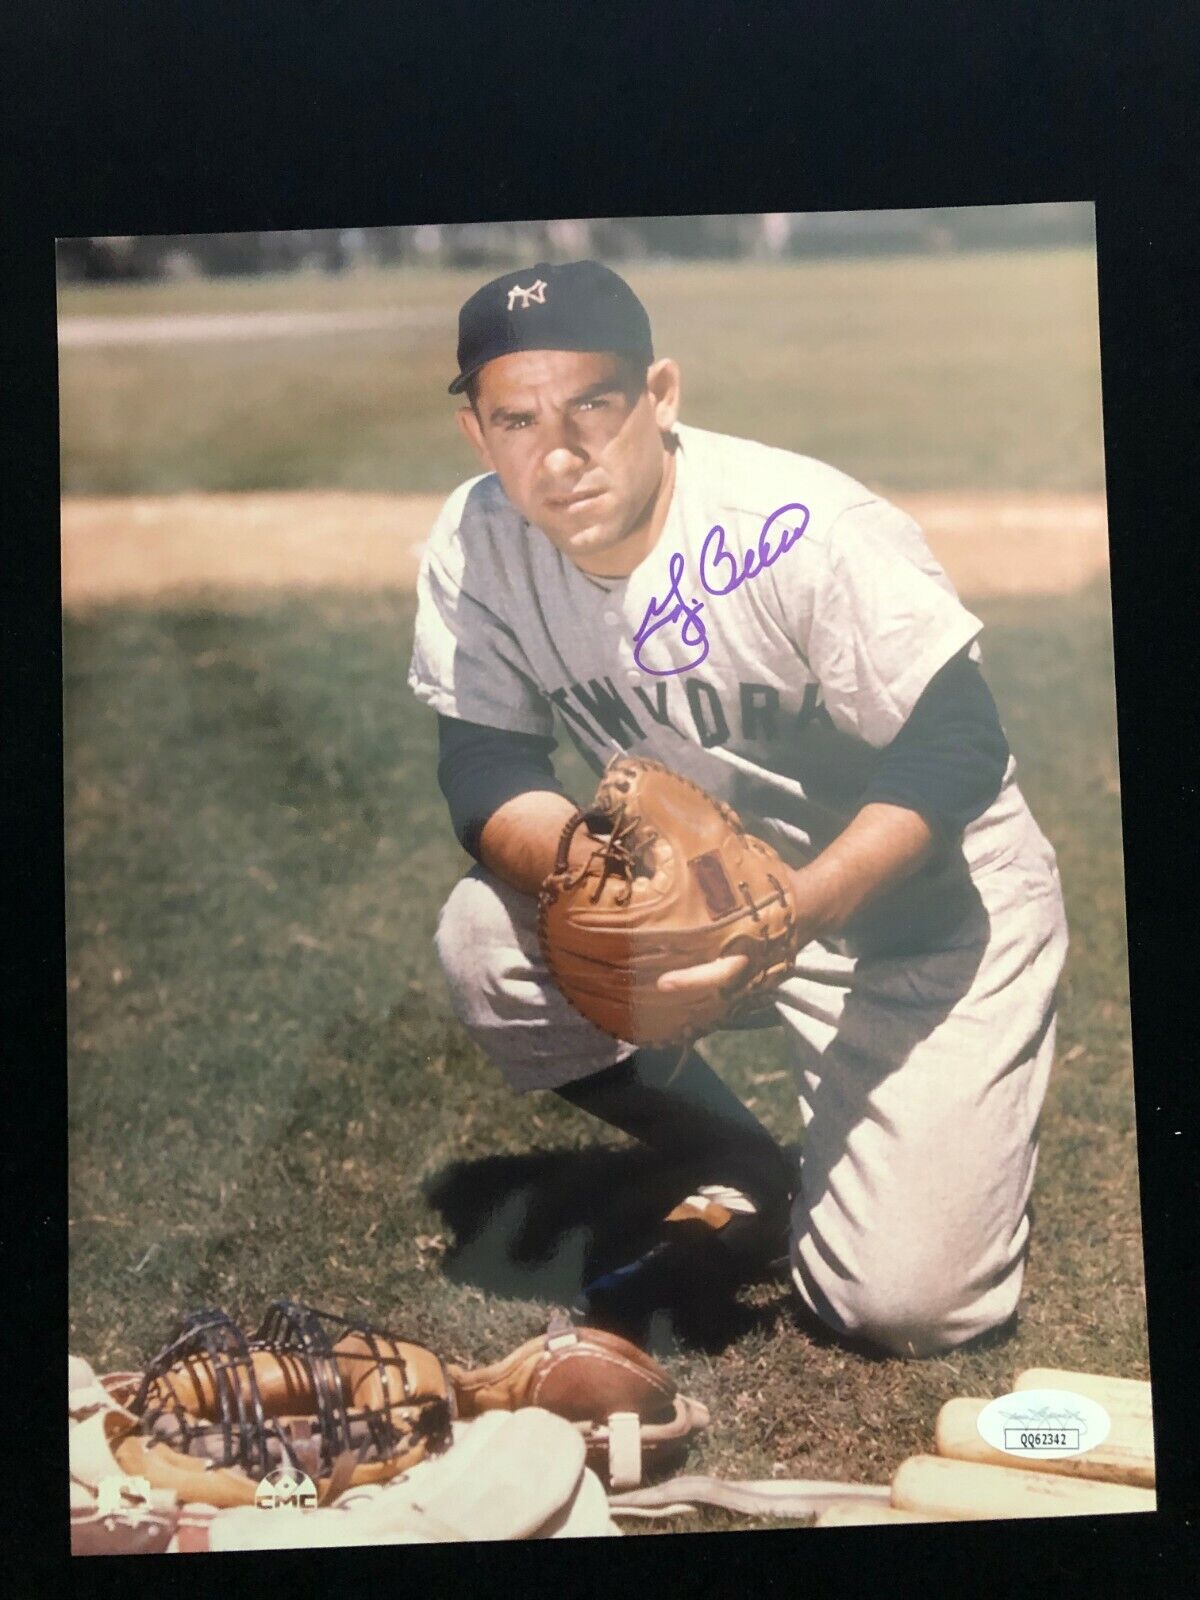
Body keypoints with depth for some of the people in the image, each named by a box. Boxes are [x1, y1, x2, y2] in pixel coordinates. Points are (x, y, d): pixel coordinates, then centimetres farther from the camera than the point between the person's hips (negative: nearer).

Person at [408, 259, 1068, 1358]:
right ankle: (750, 1187, 2)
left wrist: (796, 910, -39)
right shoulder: (476, 544, -14)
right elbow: (485, 766, -10)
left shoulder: (805, 531, -28)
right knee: (485, 938, -21)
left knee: (902, 1305, -13)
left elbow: (955, 750, -25)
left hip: (929, 899, -5)